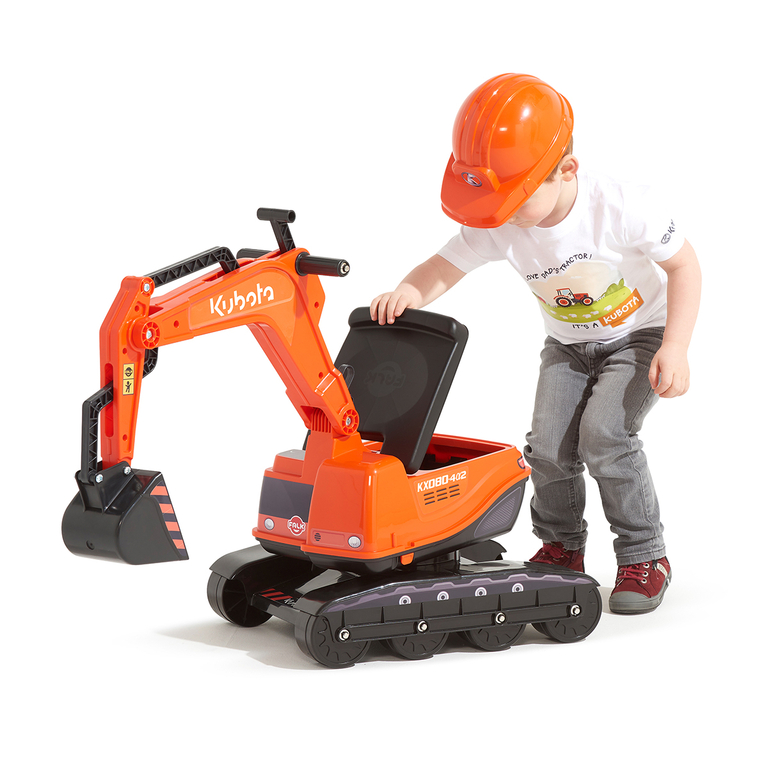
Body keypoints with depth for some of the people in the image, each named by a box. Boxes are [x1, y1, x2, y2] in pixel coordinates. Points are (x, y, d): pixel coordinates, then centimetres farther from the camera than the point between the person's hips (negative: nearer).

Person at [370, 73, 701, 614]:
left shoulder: (620, 206, -30)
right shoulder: (498, 226, -21)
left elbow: (684, 264, -19)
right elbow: (445, 268, -18)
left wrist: (675, 348, -26)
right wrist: (408, 292, -42)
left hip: (639, 333, -4)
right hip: (568, 344, 4)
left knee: (604, 433, -23)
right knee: (549, 445, -12)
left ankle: (645, 556, -4)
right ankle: (562, 547, 15)